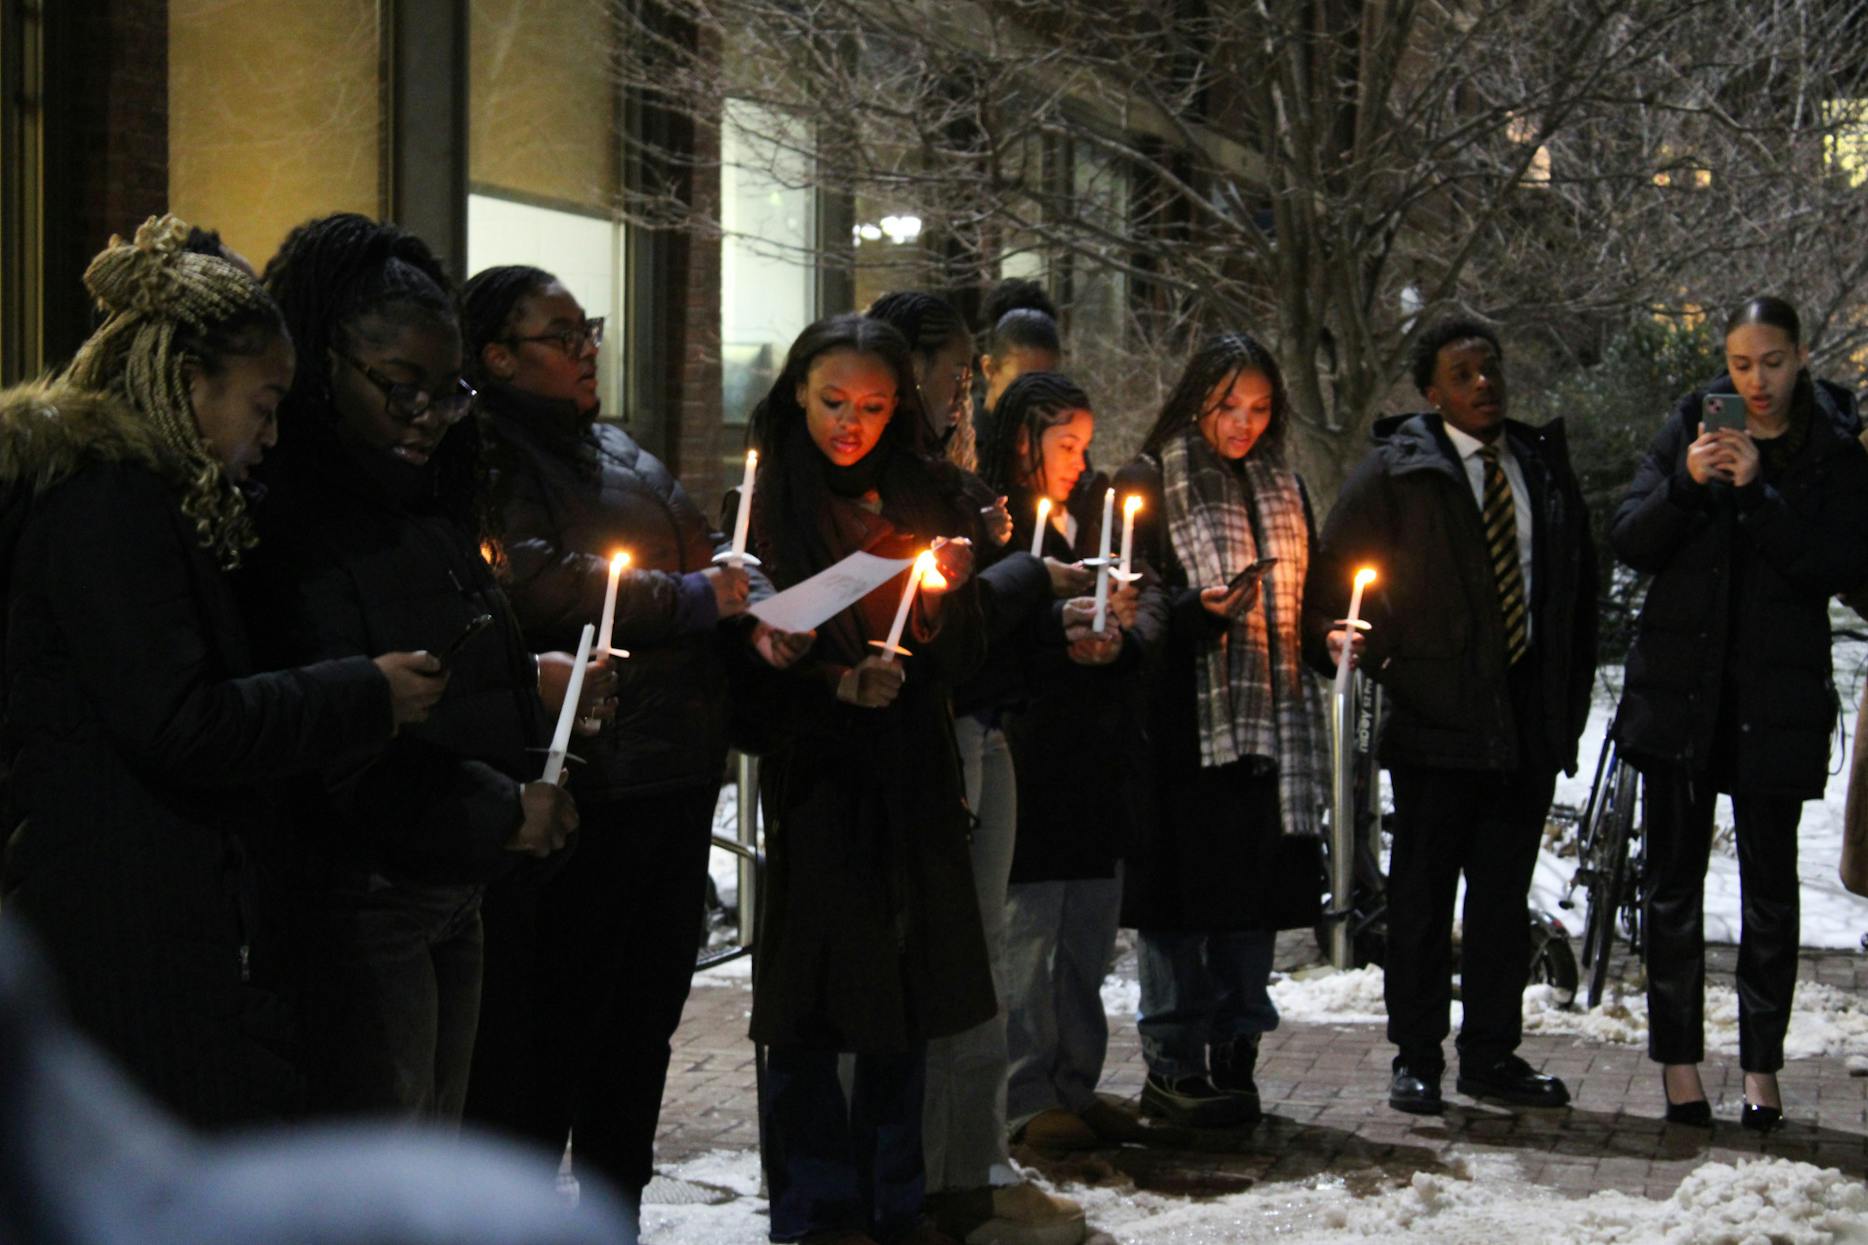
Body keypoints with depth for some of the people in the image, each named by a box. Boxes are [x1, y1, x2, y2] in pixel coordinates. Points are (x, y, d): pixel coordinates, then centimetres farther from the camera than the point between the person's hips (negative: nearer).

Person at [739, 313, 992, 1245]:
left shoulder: (920, 496, 11)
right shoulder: (768, 500, -1)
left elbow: (958, 658, 10)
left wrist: (948, 593, -9)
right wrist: (836, 685, -21)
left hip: (913, 772, 4)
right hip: (816, 774, -4)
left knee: (909, 995, 7)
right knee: (815, 1002, -4)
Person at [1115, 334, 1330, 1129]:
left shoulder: (1284, 492, 18)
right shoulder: (1149, 486, -1)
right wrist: (1197, 613, -22)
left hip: (1269, 726, 6)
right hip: (1184, 726, -5)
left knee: (1252, 893, 6)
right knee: (1180, 896, -5)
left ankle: (1235, 1054, 15)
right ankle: (1173, 1065, 3)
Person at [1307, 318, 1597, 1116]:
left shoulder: (1544, 463, 12)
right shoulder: (1395, 471, 0)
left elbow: (1578, 588, 16)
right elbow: (1330, 579, 2)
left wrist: (1570, 699, 10)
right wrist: (1349, 642, -15)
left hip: (1529, 714, 4)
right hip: (1435, 719, -4)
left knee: (1504, 895, 10)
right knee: (1422, 895, 2)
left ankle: (1492, 1056, 19)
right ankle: (1417, 1059, 11)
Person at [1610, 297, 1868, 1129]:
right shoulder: (1690, 428, 4)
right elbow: (1628, 543, 1)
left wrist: (1759, 492, -18)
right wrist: (1687, 483, -16)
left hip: (1779, 696, -1)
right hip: (1679, 688, 1)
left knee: (1771, 887, 4)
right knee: (1673, 881, 2)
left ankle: (1762, 1067, 12)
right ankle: (1678, 1059, 9)